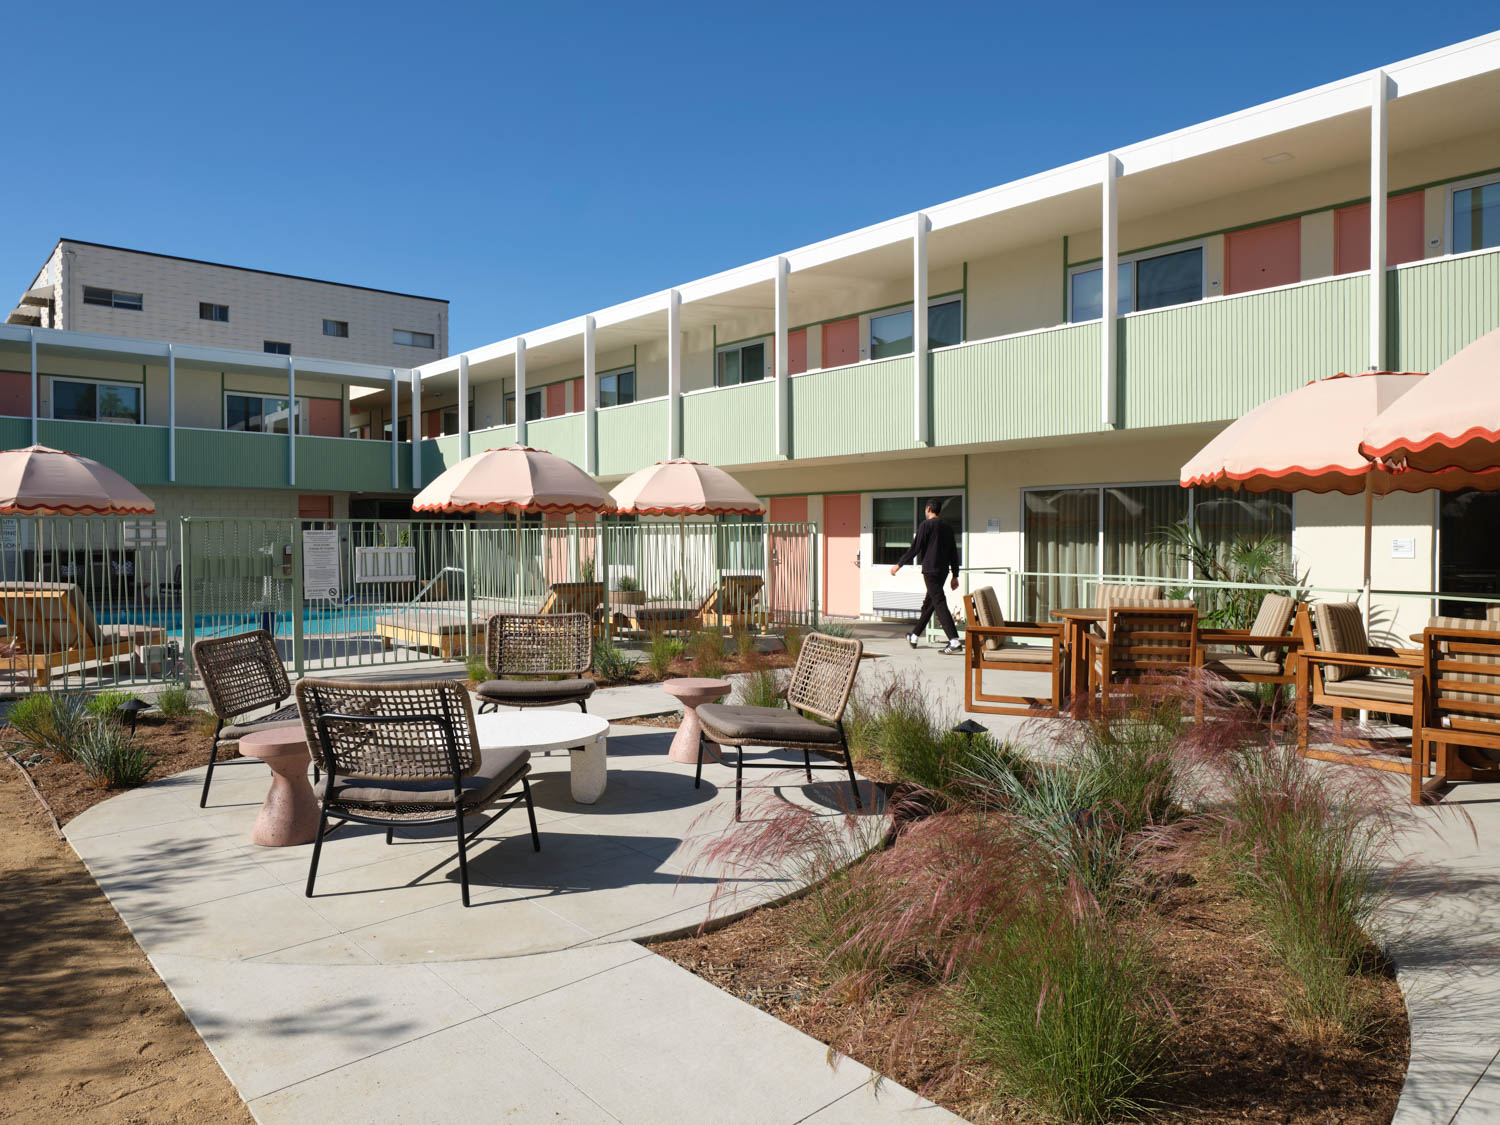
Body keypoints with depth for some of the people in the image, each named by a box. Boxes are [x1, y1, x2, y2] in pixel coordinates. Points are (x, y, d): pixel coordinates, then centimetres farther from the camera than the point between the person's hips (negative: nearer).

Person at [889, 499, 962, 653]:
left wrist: (899, 564, -3)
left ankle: (955, 642, -19)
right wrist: (955, 576, 17)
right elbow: (954, 554, 14)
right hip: (943, 571, 8)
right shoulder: (948, 529, 14)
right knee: (928, 604, 16)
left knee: (939, 604, -11)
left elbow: (915, 548, -11)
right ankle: (914, 637, 29)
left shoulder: (926, 525, -6)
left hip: (930, 570, -8)